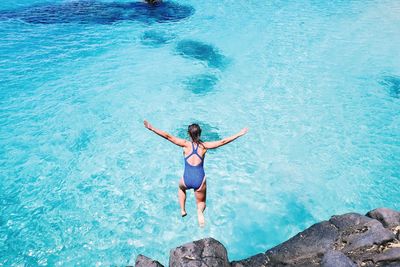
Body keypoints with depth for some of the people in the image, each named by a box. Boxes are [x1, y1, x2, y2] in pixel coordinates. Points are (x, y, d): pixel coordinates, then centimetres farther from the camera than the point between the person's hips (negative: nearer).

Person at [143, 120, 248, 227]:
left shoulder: (186, 144, -5)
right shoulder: (204, 145, -3)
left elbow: (167, 136, -9)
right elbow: (223, 141, -3)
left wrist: (151, 128, -6)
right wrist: (239, 134, 4)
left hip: (187, 180, 0)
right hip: (200, 181, 0)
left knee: (181, 187, 39)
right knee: (201, 202, 25)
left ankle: (182, 210, 25)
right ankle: (200, 211, -11)